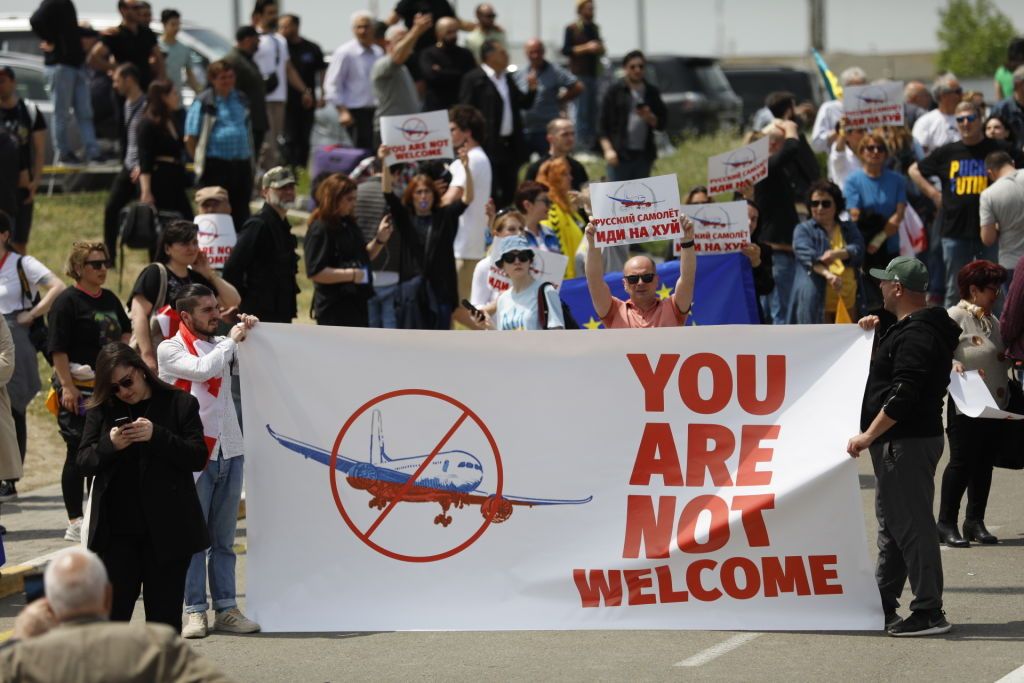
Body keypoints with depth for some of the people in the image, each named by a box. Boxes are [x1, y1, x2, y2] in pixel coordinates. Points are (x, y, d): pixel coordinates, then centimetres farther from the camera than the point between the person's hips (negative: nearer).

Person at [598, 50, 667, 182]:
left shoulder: (652, 92, 12)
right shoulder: (615, 91, 2)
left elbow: (662, 123, 13)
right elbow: (602, 124, -1)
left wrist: (649, 118, -9)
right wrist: (608, 149, -11)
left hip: (644, 155, 4)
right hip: (620, 154, -4)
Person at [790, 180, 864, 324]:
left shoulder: (849, 229, 17)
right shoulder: (803, 230, 6)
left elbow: (858, 250, -3)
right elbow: (807, 255, -14)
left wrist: (838, 254, -26)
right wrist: (827, 274, -33)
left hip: (847, 301, 4)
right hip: (816, 301, -4)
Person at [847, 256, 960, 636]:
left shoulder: (916, 336, -18)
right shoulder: (907, 330, 16)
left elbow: (903, 394, -26)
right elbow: (892, 372, 31)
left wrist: (869, 435, -23)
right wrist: (877, 334, 19)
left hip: (906, 443, -12)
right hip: (898, 443, 12)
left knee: (911, 525, -11)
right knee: (892, 522, 18)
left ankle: (929, 612, -12)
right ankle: (884, 604, 27)